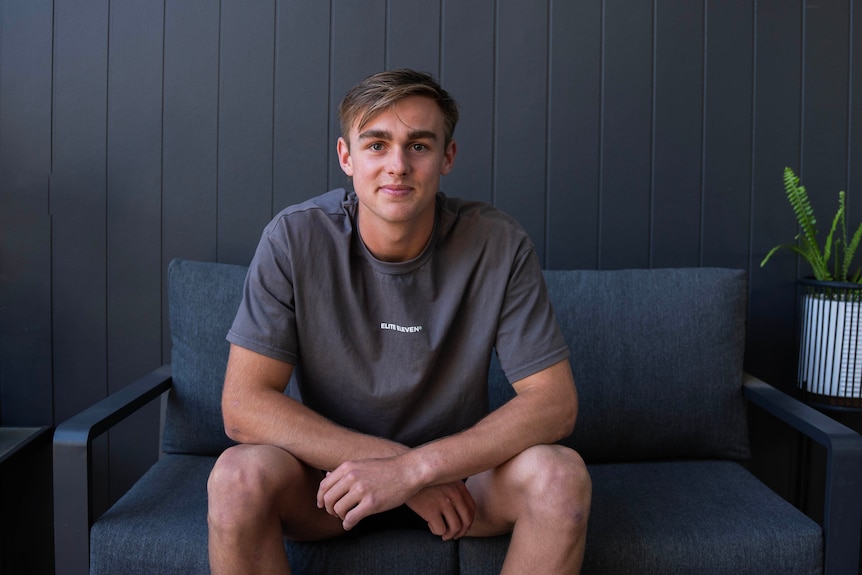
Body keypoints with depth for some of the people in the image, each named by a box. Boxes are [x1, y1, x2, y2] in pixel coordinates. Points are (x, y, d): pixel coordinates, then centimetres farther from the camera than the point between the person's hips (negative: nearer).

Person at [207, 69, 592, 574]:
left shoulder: (498, 244, -14)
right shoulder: (295, 239, -14)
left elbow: (555, 402, -16)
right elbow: (244, 405, -16)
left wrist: (415, 468, -28)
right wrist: (396, 458, -23)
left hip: (460, 471, 1)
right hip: (330, 471, 0)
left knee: (561, 474, -27)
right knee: (238, 476, -29)